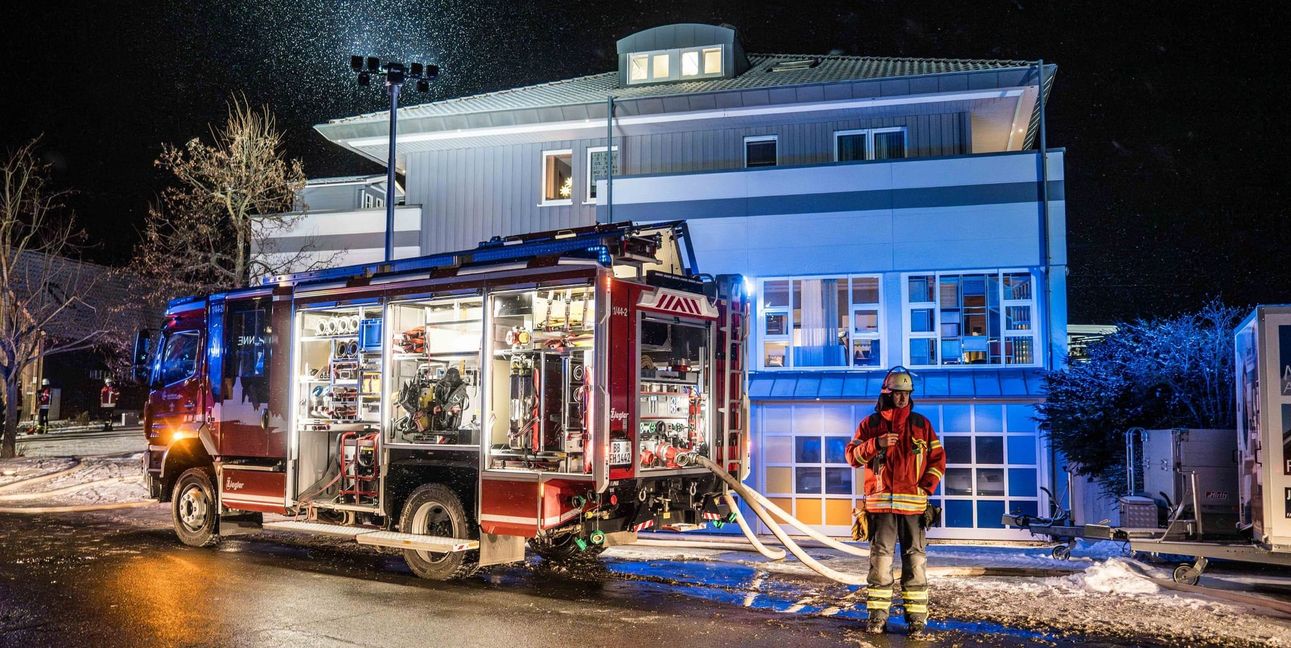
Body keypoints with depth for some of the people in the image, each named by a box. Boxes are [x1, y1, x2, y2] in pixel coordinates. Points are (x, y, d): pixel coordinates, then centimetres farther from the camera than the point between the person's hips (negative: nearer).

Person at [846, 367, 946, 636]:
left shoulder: (921, 424, 10)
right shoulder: (870, 423, 8)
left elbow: (938, 458, 11)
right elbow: (852, 456, 3)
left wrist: (927, 486, -2)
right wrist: (876, 444, -13)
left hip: (913, 503, 1)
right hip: (880, 502, -1)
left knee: (914, 560, 1)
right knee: (880, 559, 0)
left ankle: (917, 617, 7)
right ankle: (877, 615, 6)